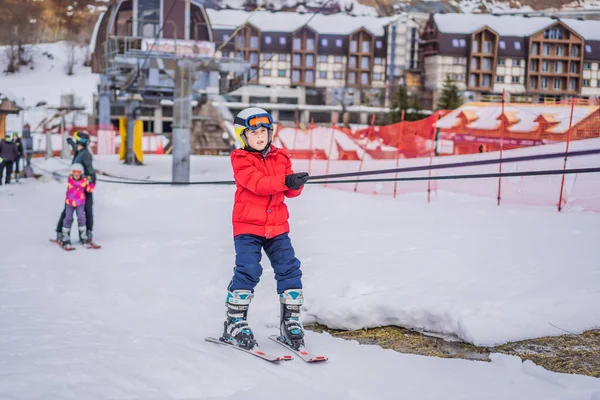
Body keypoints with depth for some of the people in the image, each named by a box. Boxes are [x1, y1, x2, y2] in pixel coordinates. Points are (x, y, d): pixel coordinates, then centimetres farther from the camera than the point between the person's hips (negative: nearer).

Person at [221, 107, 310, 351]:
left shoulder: (281, 158, 11)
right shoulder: (241, 159, -4)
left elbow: (291, 191, 6)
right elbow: (256, 184, -20)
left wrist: (296, 184, -18)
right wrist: (285, 181, -33)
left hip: (277, 226, 5)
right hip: (247, 226, -4)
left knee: (290, 270, -1)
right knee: (247, 271, -11)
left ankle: (290, 321, 13)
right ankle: (234, 323, 4)